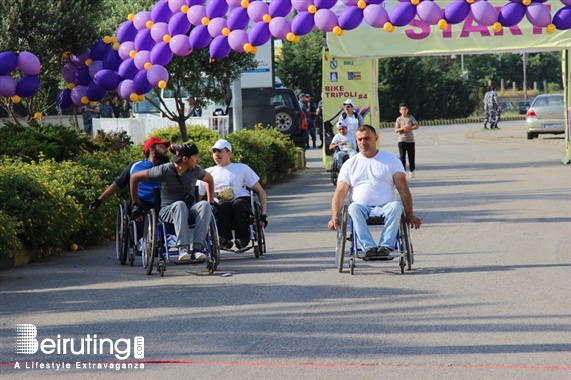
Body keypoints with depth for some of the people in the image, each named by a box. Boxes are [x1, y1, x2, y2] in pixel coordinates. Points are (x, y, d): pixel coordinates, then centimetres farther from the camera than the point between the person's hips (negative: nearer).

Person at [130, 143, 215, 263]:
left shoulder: (196, 170, 3)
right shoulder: (164, 171, -9)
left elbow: (209, 179, 26)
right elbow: (134, 178, 0)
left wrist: (211, 203, 20)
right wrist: (136, 205, 3)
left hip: (190, 211, 4)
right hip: (167, 211, -4)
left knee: (205, 205, -30)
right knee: (180, 205, -39)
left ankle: (197, 249, -40)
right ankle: (183, 249, -49)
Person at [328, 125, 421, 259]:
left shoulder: (391, 160, 12)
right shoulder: (350, 164, 15)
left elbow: (403, 189, 2)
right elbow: (340, 193, 5)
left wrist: (410, 215, -10)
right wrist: (335, 217, -12)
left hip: (386, 207, -1)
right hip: (363, 208, 1)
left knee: (396, 206, -34)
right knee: (354, 207, -34)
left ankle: (386, 246, -42)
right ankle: (368, 247, -45)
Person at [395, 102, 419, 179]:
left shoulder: (411, 117, 2)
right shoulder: (398, 119, 2)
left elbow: (416, 126, -5)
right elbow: (396, 130, -3)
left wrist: (410, 128, -21)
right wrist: (402, 128, -20)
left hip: (410, 140, 1)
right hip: (402, 140, -1)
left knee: (411, 157, 7)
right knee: (402, 157, -9)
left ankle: (411, 171, 23)